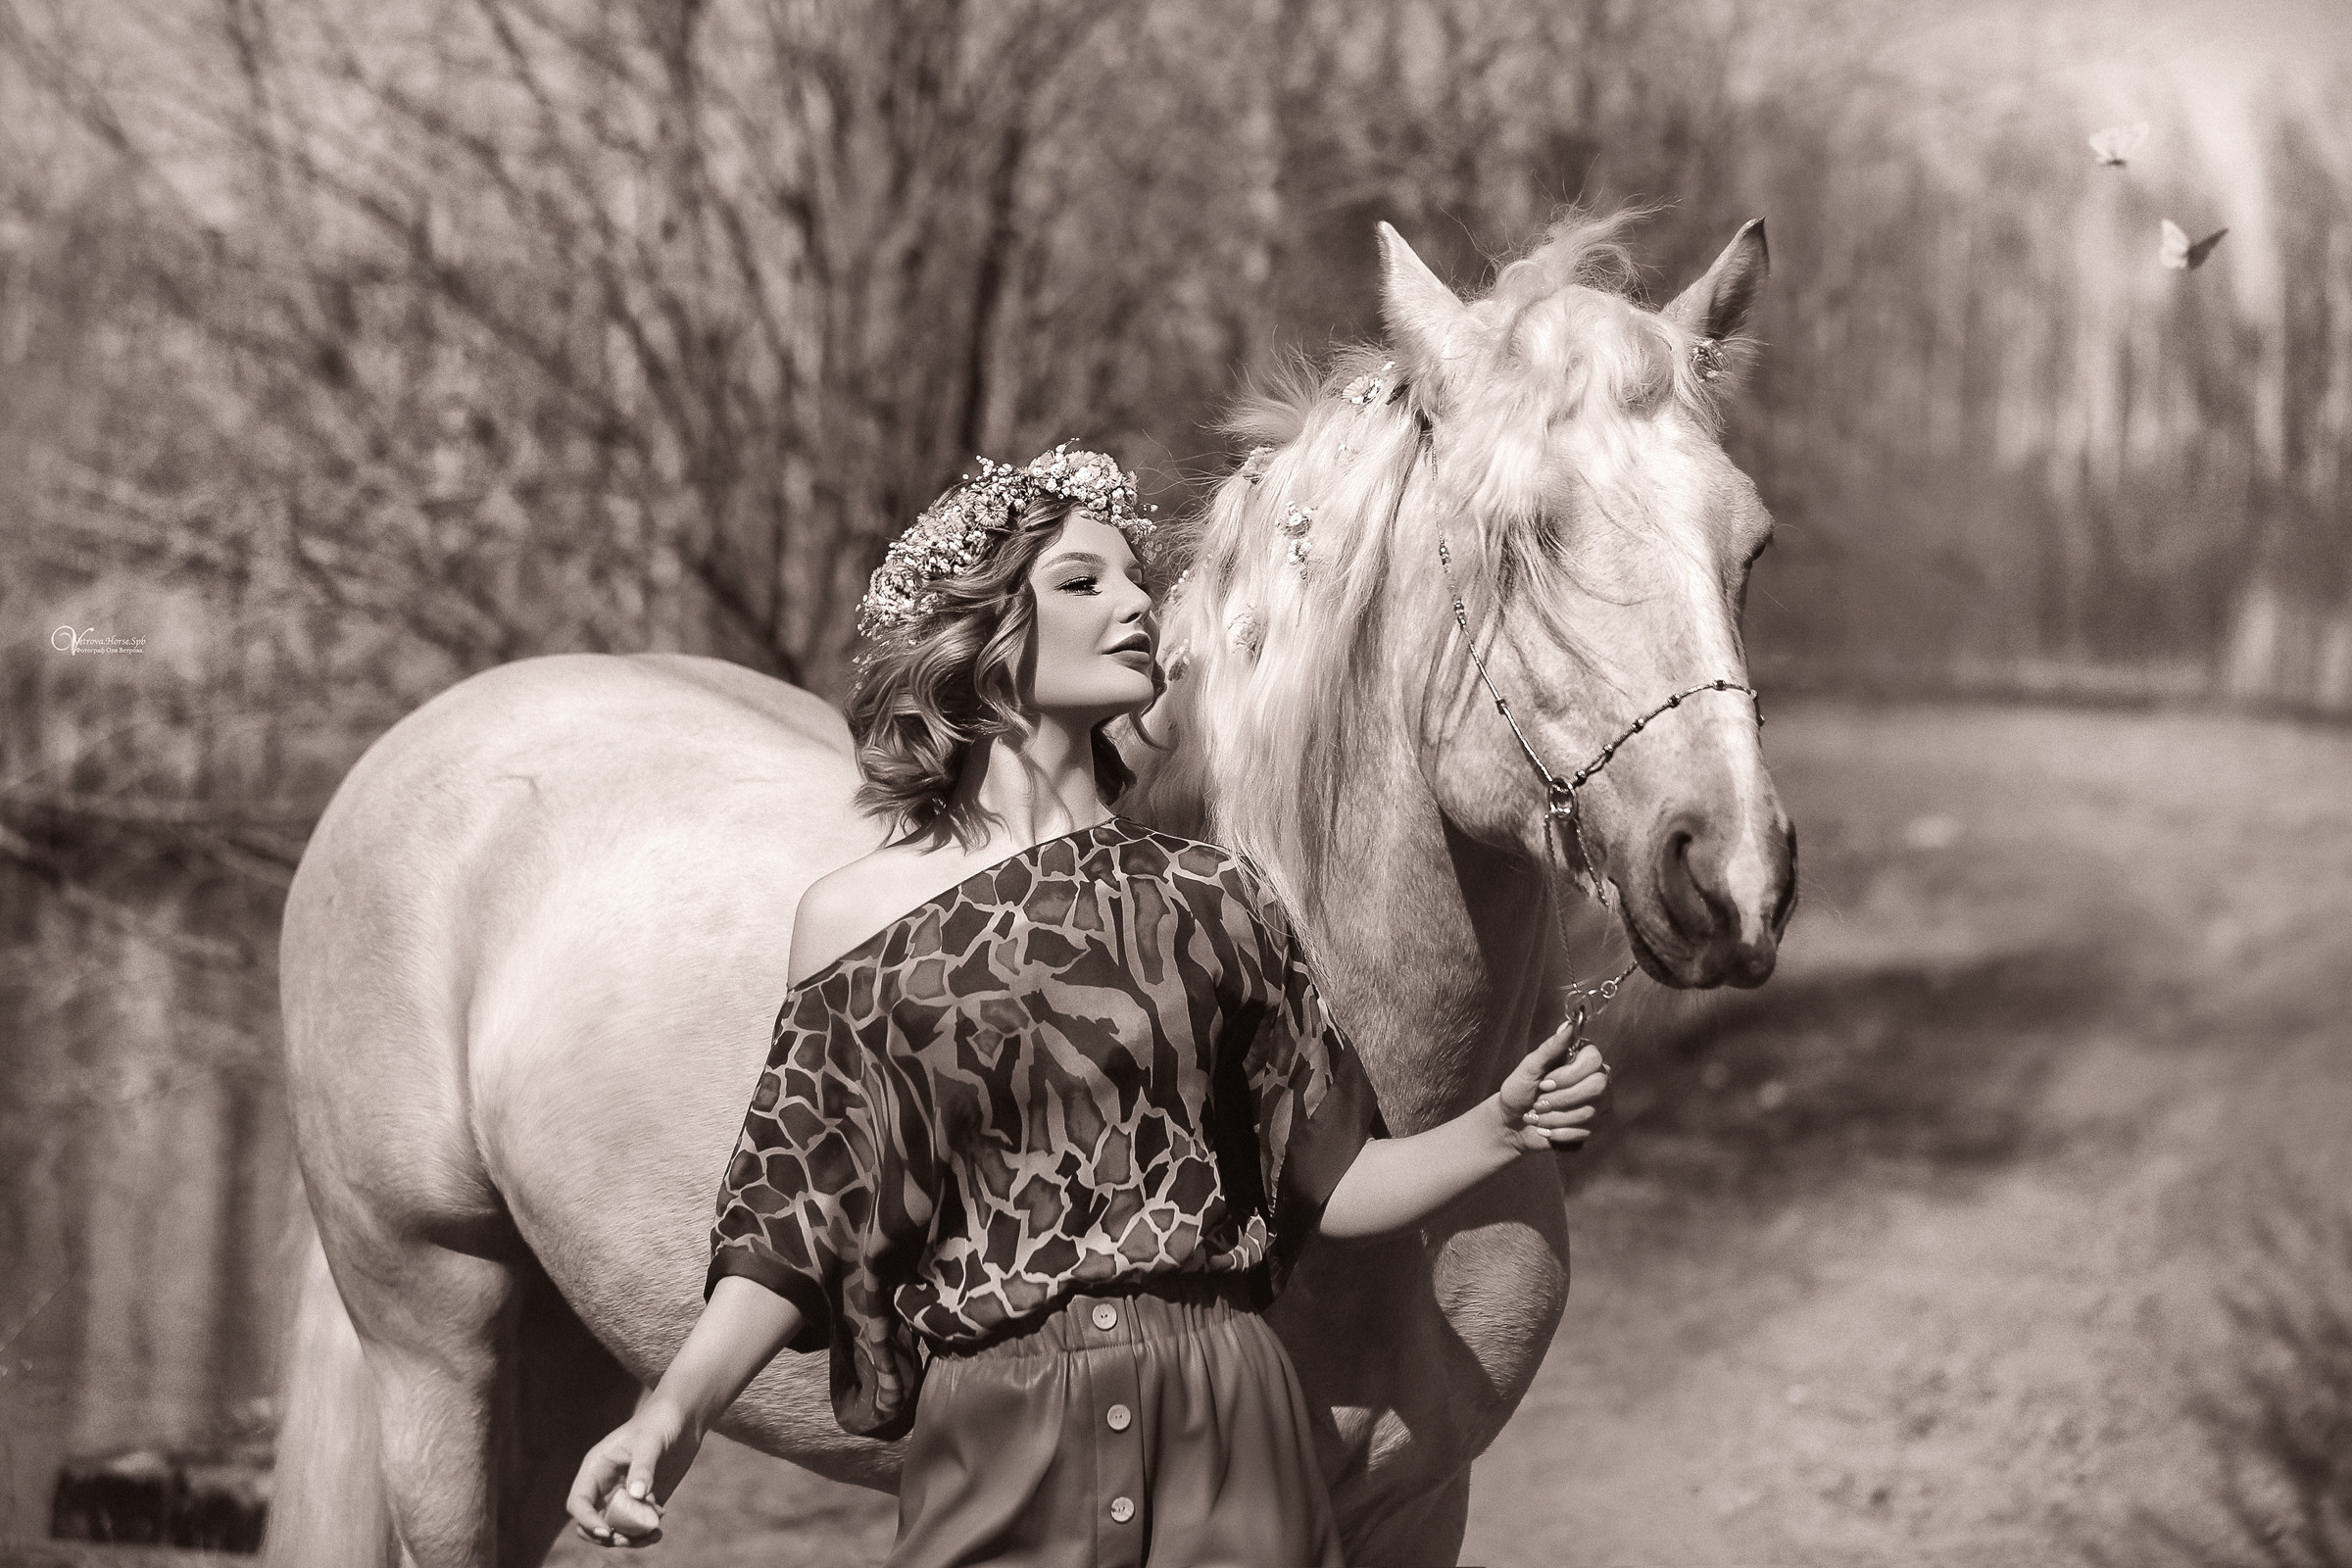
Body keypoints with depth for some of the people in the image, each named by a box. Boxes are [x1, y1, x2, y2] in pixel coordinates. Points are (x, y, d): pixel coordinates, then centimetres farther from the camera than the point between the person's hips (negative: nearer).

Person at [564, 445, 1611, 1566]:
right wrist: (676, 1410, -13)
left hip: (1228, 1441, 2)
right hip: (998, 1460, -1)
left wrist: (1498, 1133, -7)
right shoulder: (858, 916, 1)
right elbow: (795, 1226, 0)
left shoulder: (1210, 899, 6)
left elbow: (1329, 1182, 9)